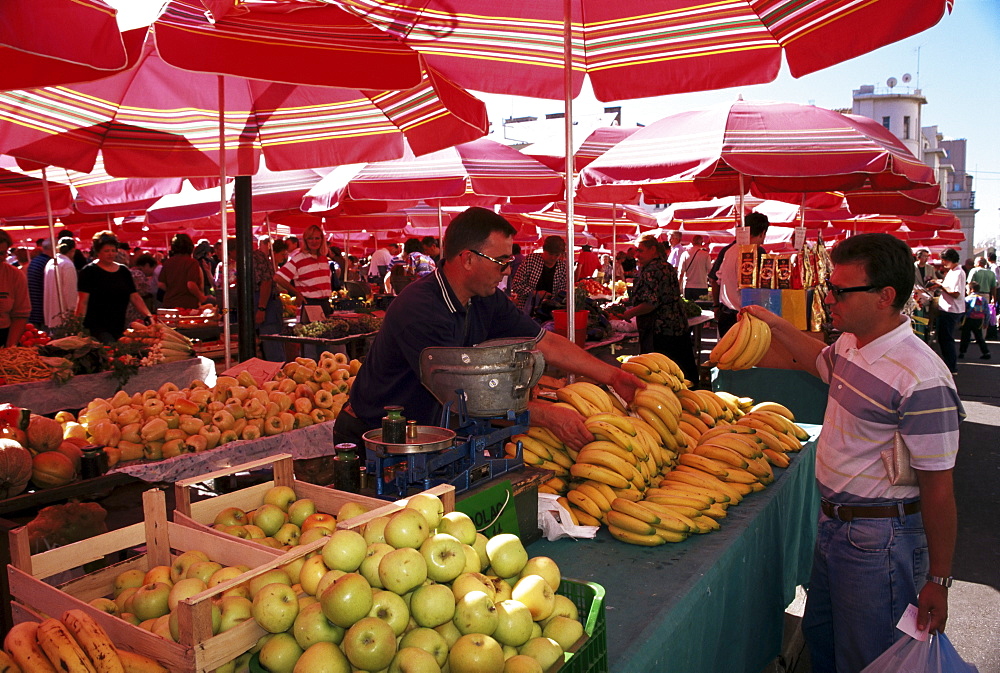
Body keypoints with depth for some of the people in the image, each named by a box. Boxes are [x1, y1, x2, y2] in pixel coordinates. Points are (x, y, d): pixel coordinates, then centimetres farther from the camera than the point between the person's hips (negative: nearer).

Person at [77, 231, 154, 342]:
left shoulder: (124, 271, 14)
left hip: (119, 329, 5)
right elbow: (83, 301, -6)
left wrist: (149, 316, 0)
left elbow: (135, 298, 13)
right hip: (96, 329, -5)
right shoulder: (88, 271, 0)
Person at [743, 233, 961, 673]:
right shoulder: (850, 344, -2)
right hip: (833, 522, 8)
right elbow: (820, 360, 25)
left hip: (880, 539, -8)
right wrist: (775, 325, 24)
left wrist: (938, 581, -15)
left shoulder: (920, 381, -27)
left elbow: (938, 489, -22)